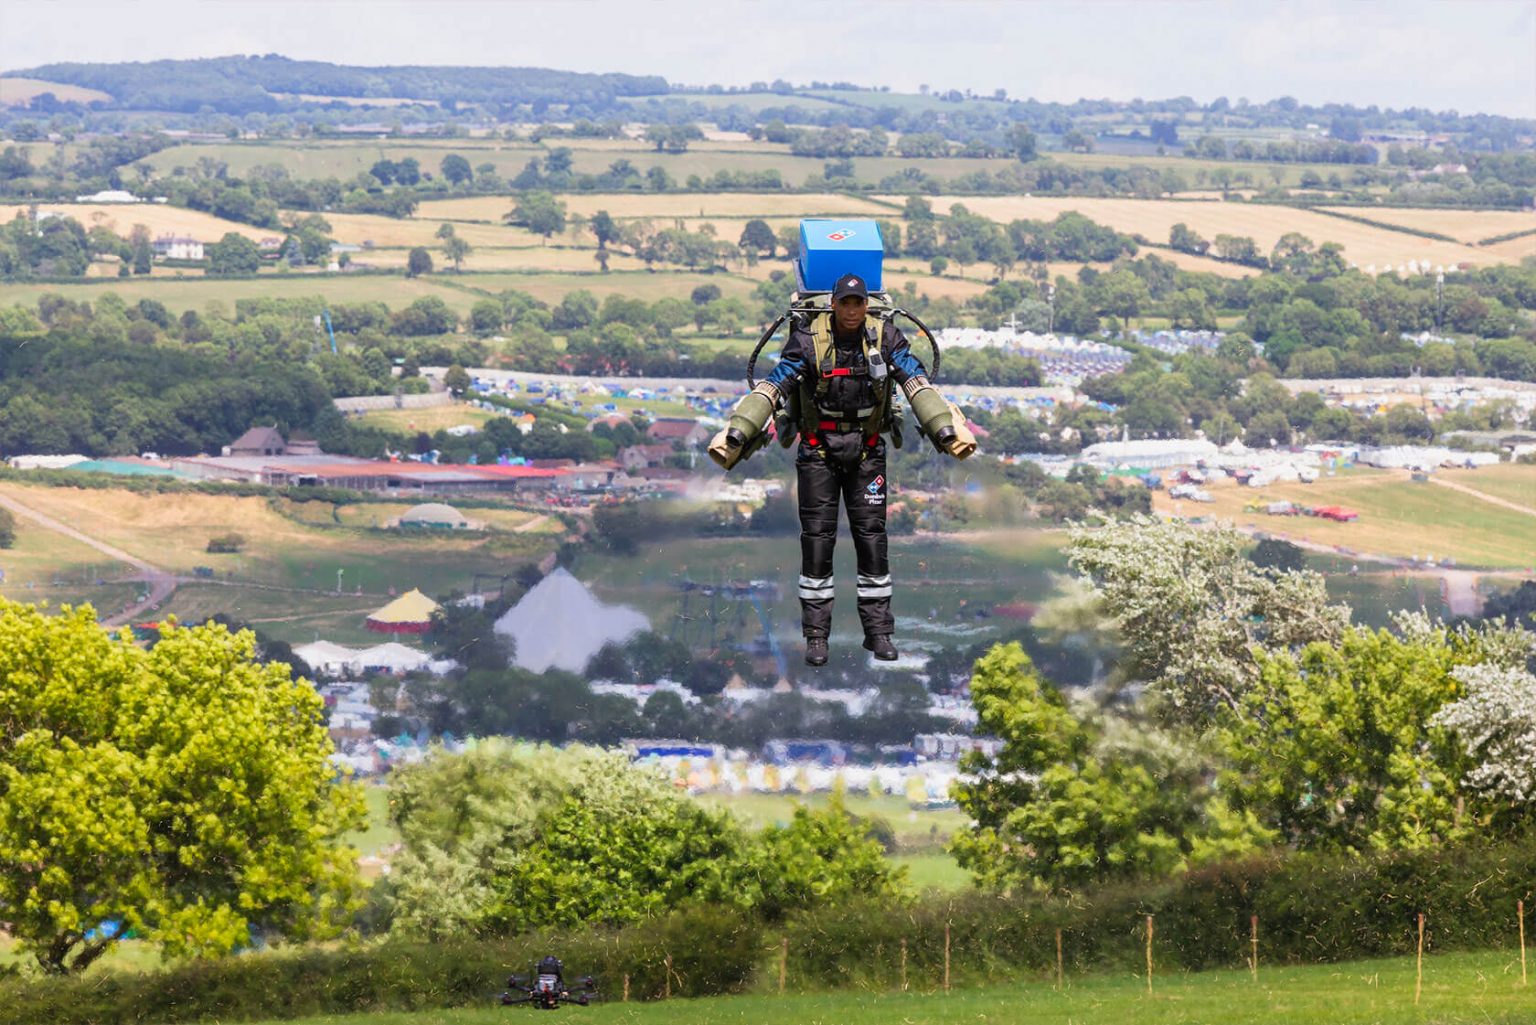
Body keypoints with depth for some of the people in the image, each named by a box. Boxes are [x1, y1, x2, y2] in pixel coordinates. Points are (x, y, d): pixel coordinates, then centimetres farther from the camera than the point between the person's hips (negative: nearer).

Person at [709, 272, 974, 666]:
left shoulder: (885, 338, -6)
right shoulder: (810, 341, -12)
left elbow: (918, 385, -12)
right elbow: (771, 389, -16)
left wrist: (946, 429, -25)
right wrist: (737, 433, -26)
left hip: (866, 453, 2)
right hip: (818, 452, -1)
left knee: (872, 538, 1)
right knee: (817, 539, -3)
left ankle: (879, 632, 9)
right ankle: (816, 636, 3)